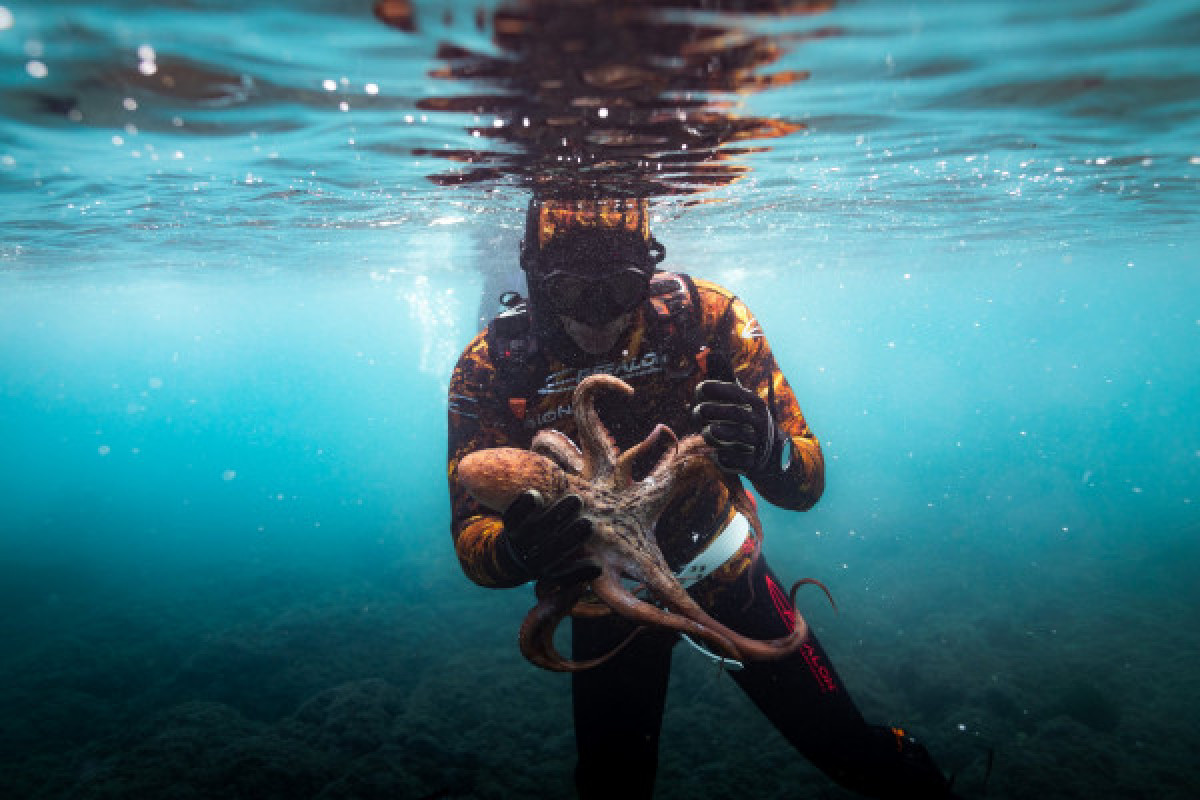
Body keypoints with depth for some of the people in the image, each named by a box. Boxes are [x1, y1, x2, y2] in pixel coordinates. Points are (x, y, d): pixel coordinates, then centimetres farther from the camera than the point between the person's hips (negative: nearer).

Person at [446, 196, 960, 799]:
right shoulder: (490, 368, -22)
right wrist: (513, 551, -44)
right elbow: (472, 540, -20)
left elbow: (806, 486, -22)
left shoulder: (706, 316, -23)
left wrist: (769, 452, -45)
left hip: (723, 565, 0)